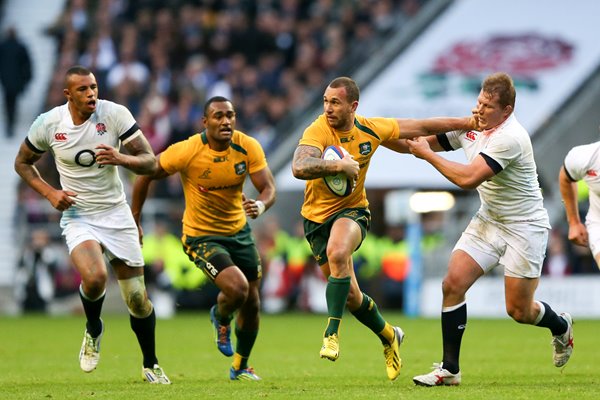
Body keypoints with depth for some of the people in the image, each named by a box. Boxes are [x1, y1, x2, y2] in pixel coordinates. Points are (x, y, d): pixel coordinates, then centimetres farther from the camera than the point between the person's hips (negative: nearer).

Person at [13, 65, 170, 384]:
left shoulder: (115, 114, -11)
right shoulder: (47, 124, -8)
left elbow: (150, 162, -9)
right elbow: (22, 163, 9)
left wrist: (120, 158, -30)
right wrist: (50, 193, -7)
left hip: (116, 214, 1)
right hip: (78, 217, -1)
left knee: (137, 298, 3)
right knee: (94, 278, -30)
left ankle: (150, 366, 26)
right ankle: (93, 331, 3)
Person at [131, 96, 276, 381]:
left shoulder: (248, 147, -12)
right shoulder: (187, 151, -21)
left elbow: (269, 188, -12)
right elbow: (146, 175, -8)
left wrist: (261, 205, -37)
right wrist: (134, 221, -4)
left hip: (239, 231, 5)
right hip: (201, 236, -5)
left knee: (251, 303, 10)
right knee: (237, 288, -25)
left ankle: (240, 367, 35)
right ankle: (221, 319, 13)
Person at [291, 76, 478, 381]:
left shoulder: (371, 130, -8)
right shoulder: (317, 131, -20)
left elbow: (418, 127, 7)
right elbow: (299, 168, -38)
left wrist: (466, 123, 11)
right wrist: (340, 165, -39)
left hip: (352, 211, 0)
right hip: (317, 217, 0)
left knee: (337, 253, -35)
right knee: (350, 295, 5)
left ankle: (332, 333, -29)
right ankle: (389, 337, 33)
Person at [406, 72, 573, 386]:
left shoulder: (509, 138, -27)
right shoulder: (470, 125, -2)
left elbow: (468, 178, -32)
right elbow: (428, 141, 9)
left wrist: (426, 154, -24)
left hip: (524, 227, -7)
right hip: (488, 220, 7)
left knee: (519, 310, -1)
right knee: (453, 284, -10)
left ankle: (560, 326, 35)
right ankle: (449, 369, -3)